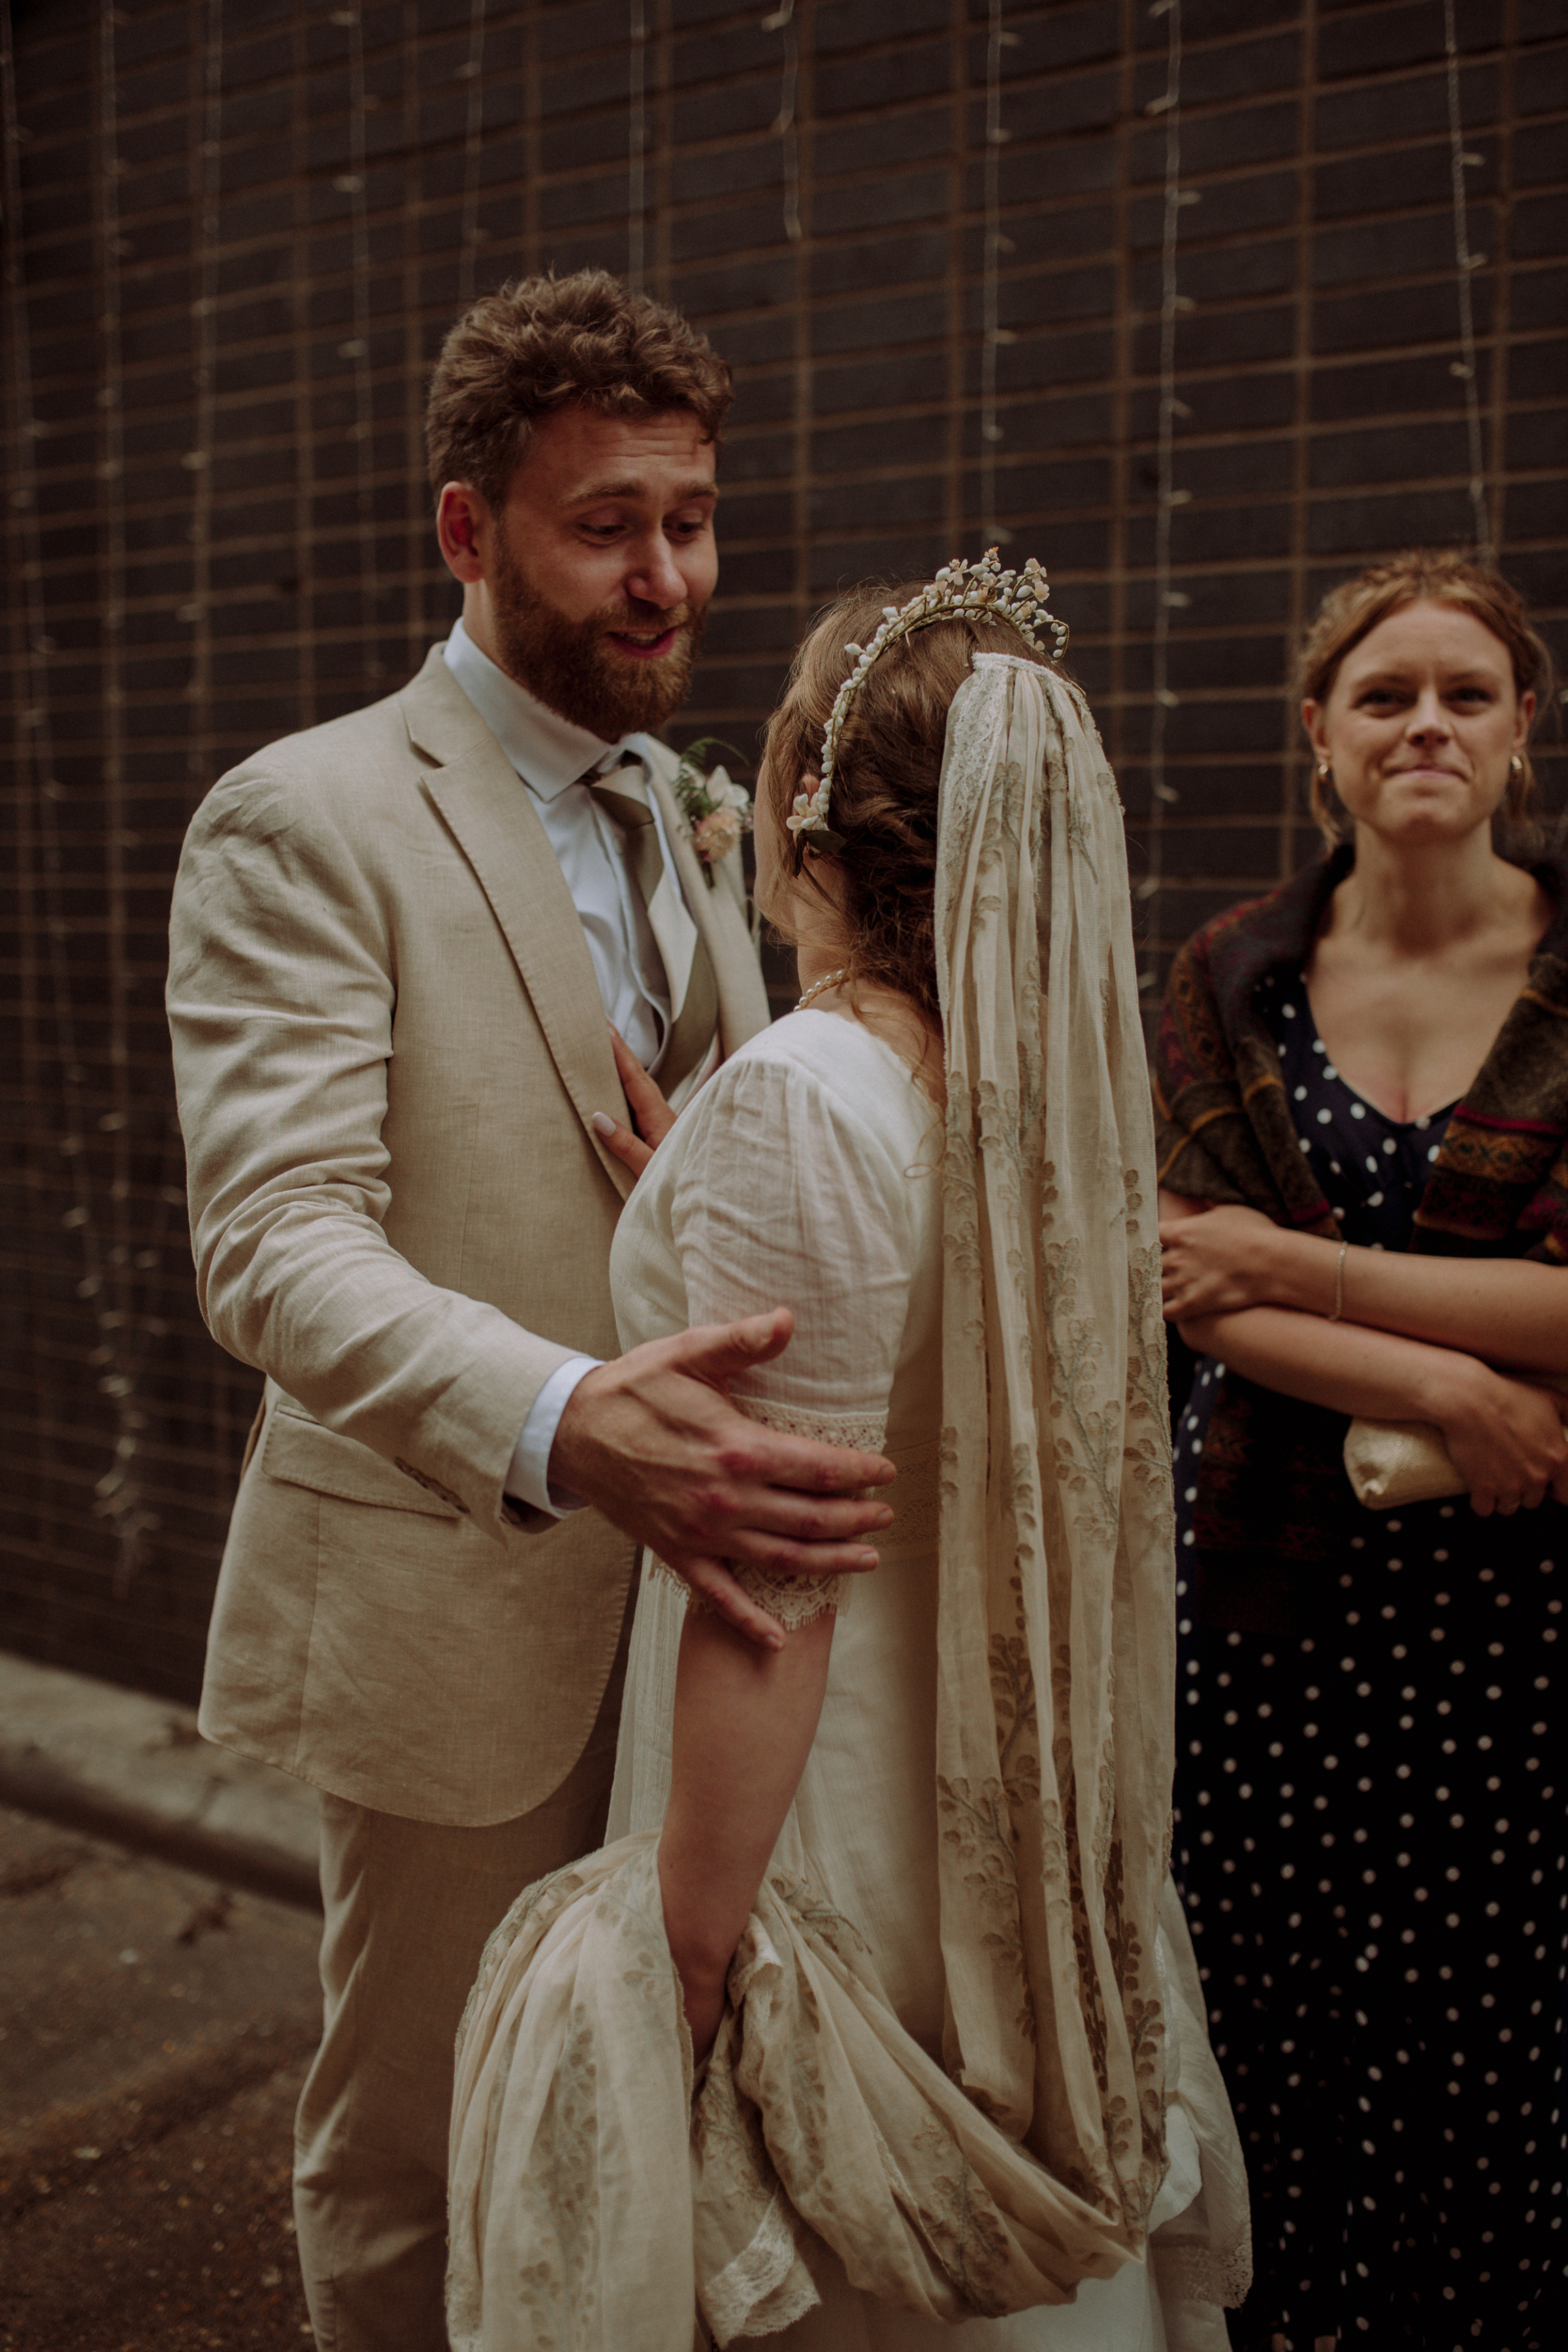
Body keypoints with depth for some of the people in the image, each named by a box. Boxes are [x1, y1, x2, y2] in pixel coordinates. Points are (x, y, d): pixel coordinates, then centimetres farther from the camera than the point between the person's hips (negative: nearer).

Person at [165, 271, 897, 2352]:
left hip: (689, 1574, 7)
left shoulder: (685, 820, 11)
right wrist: (562, 1423, -42)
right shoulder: (307, 822, -14)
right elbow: (276, 1244, -25)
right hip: (460, 1609, -6)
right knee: (419, 2154, 13)